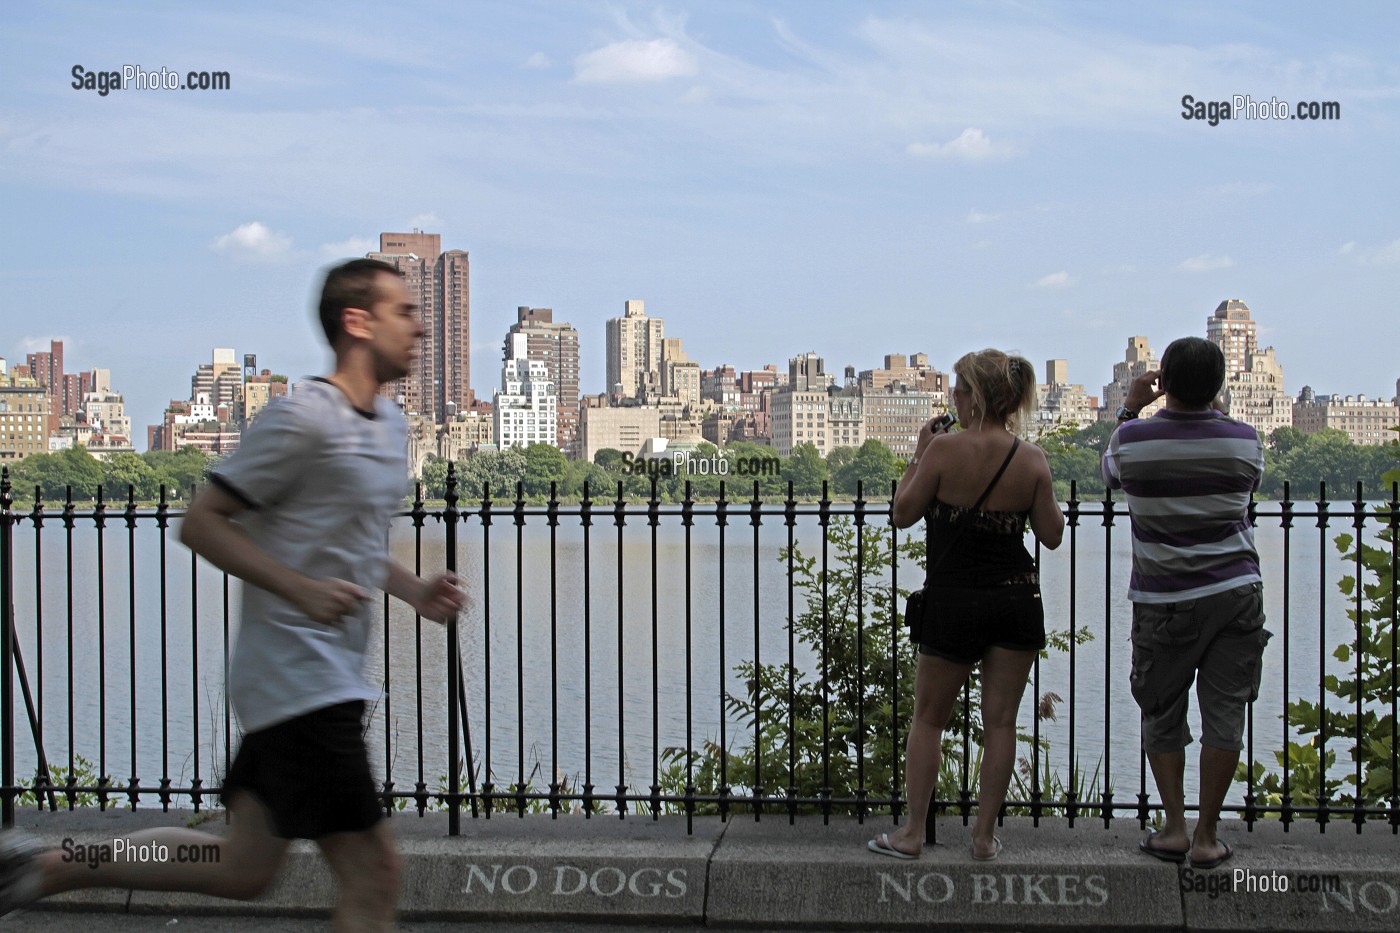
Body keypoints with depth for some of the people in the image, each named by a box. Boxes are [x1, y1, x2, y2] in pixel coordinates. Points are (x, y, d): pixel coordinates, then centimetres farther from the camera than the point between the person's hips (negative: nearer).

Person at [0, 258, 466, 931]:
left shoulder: (391, 424, 15)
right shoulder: (303, 417, -13)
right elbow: (200, 523, -13)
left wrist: (414, 591, 9)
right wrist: (301, 590, -23)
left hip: (331, 677, 10)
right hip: (298, 677, -9)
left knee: (242, 869, 14)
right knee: (371, 875, -9)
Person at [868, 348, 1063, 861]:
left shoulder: (945, 449, -14)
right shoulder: (1032, 459, -5)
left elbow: (903, 514, -5)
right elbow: (1052, 535, 1)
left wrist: (917, 456, 4)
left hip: (954, 602, -2)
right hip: (1017, 601, 3)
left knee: (928, 718, 11)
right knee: (1000, 722, 10)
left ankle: (912, 833, 14)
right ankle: (985, 835, 13)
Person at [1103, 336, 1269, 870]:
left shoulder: (1135, 439, -8)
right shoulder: (1243, 440, -5)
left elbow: (1112, 472, 15)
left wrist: (1129, 409, 25)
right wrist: (1207, 412, 24)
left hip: (1164, 601, -1)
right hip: (1235, 594, 1)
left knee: (1161, 714, 13)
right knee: (1224, 713, 3)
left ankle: (1174, 827, 7)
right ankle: (1206, 837, 5)